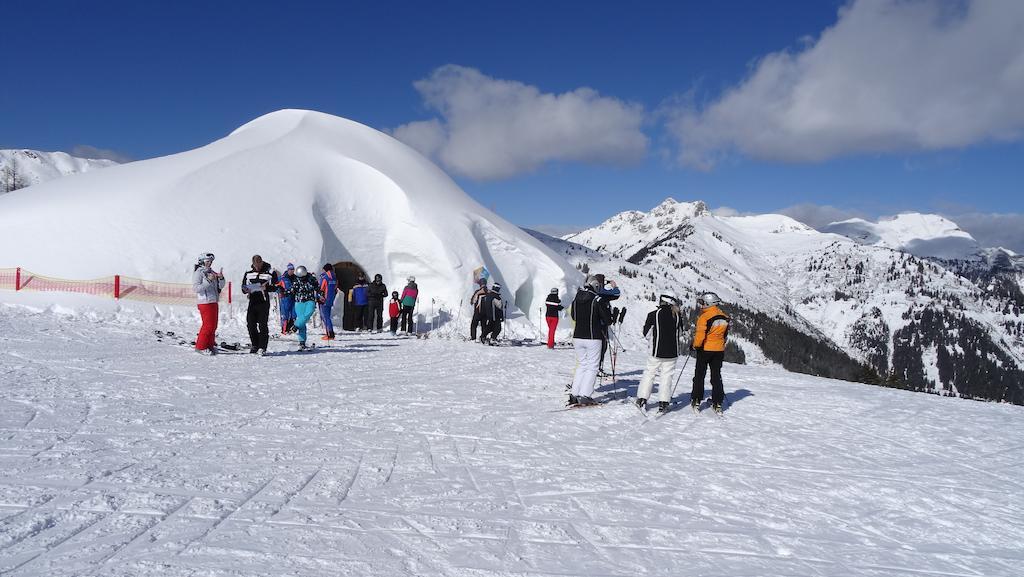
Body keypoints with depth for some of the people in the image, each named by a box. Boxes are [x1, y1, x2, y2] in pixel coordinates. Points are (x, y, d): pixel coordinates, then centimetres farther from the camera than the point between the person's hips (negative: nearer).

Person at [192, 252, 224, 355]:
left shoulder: (211, 272, 15)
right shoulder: (198, 272, -6)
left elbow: (221, 286, 13)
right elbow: (196, 288, -16)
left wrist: (221, 278, -6)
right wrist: (208, 281, -23)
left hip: (214, 302, 8)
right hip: (204, 302, -8)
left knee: (213, 326, 9)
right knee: (208, 325, -9)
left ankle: (210, 345, 17)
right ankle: (200, 347, -1)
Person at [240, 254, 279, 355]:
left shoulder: (270, 273, -2)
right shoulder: (248, 273, 11)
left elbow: (275, 287, -2)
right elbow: (243, 285, 16)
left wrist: (266, 287, -21)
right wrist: (245, 289, -7)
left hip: (264, 302, -4)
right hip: (252, 301, 4)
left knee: (262, 325, -5)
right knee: (251, 324, 4)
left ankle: (262, 348, 1)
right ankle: (255, 345, 19)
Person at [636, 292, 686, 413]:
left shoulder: (654, 314, -9)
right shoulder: (677, 315, -2)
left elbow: (646, 333, -2)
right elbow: (680, 333, 12)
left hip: (657, 351, -2)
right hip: (672, 352, 2)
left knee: (649, 373, 9)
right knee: (667, 376, 7)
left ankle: (642, 399, 8)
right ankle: (663, 402, 5)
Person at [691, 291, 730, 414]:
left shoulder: (704, 317, -18)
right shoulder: (725, 317, 3)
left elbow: (700, 336, -20)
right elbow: (725, 335, 12)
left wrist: (694, 346, -4)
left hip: (705, 350, -5)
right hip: (719, 350, 5)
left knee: (699, 375, 7)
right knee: (716, 376, 11)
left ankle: (696, 400, 9)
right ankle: (718, 402, 10)